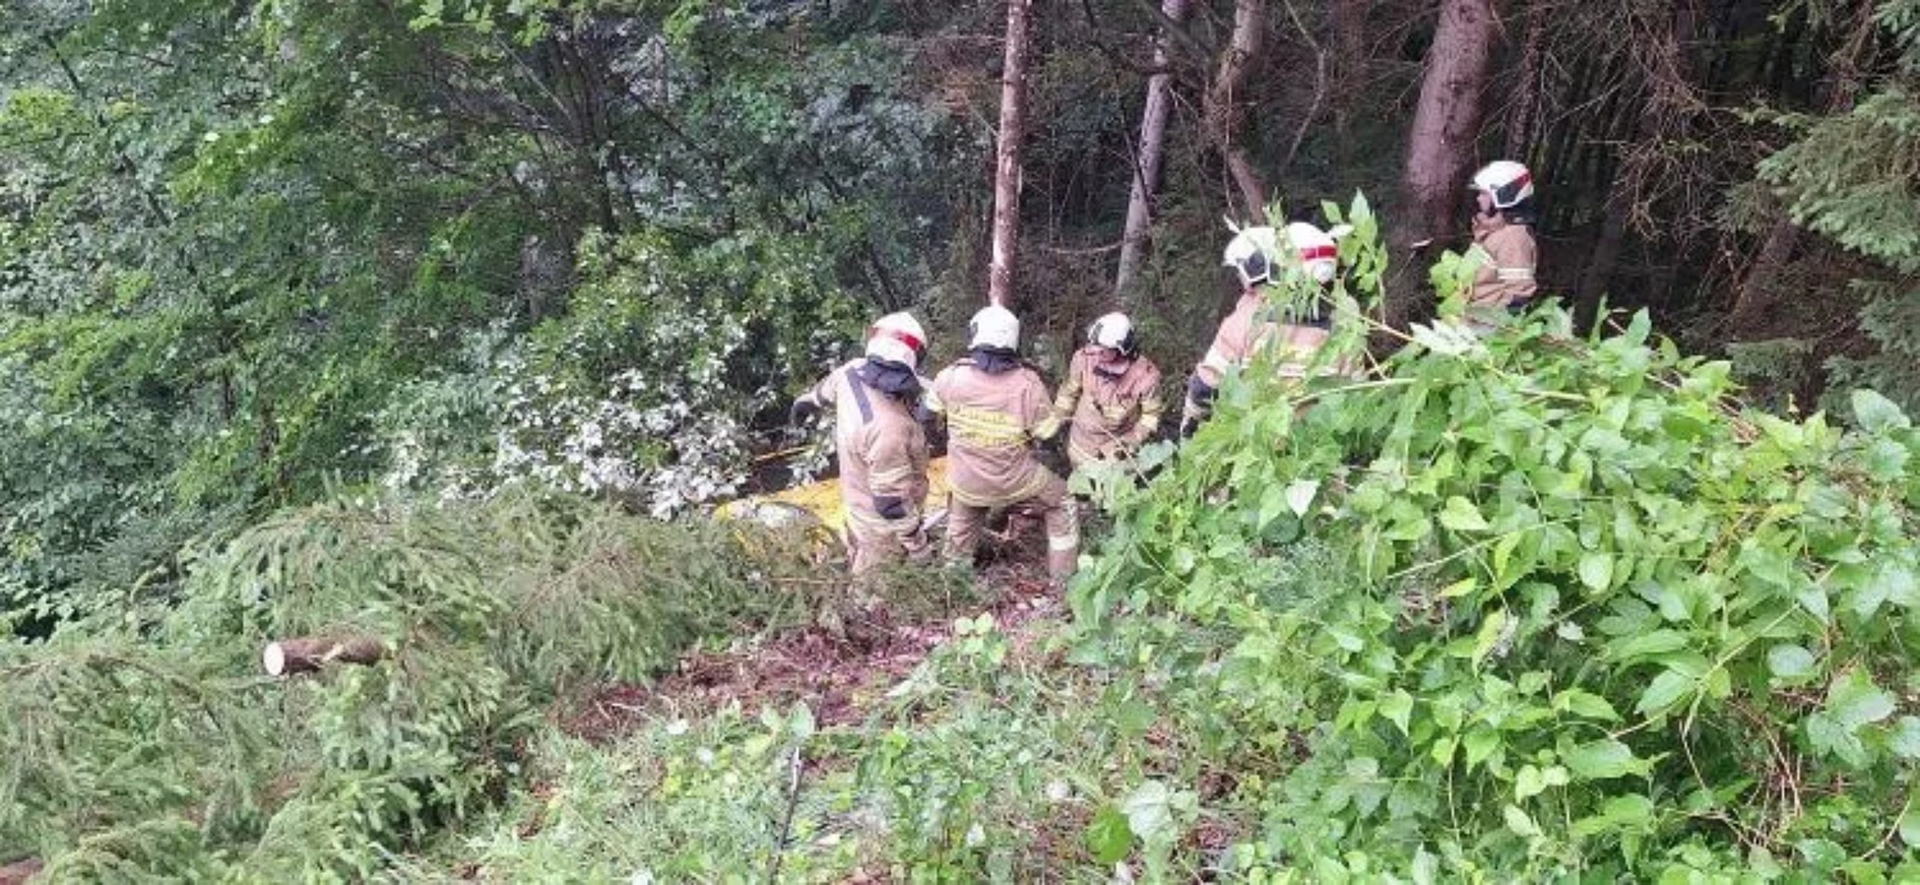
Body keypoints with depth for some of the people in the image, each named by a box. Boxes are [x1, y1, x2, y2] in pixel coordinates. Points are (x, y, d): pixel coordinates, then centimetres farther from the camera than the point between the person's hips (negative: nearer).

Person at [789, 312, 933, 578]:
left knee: (860, 562, 32)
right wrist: (919, 548, -20)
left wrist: (805, 402, 33)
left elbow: (825, 389, 9)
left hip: (857, 503, 8)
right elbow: (892, 501, -34)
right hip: (882, 526, -8)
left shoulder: (852, 372, -18)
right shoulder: (887, 428, -43)